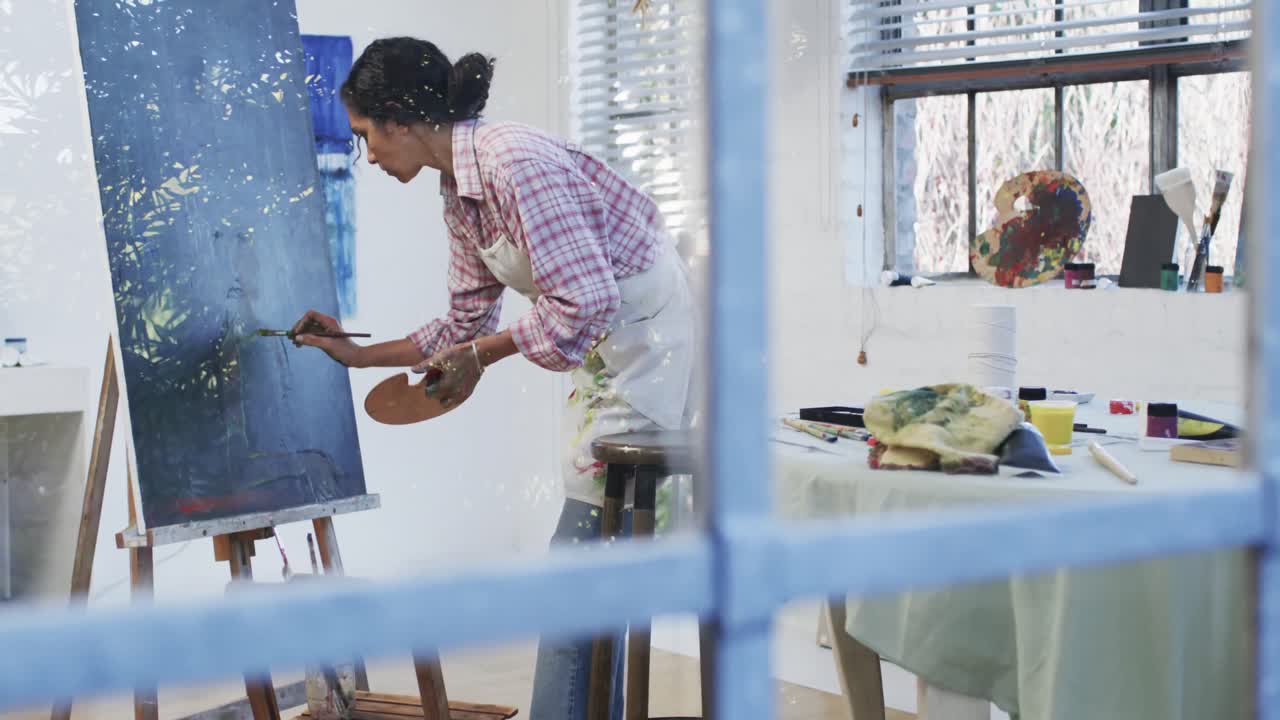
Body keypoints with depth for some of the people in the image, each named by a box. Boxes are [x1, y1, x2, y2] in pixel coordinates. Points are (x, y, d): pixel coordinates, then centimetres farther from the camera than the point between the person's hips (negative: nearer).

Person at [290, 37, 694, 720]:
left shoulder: (513, 162, -22)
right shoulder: (459, 196, 8)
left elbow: (584, 299, -27)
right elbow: (465, 324, 18)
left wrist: (483, 355, -17)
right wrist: (359, 354, 19)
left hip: (645, 328, -10)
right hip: (606, 353, 10)